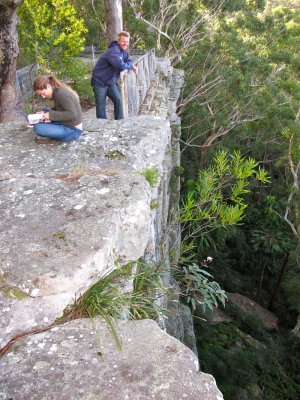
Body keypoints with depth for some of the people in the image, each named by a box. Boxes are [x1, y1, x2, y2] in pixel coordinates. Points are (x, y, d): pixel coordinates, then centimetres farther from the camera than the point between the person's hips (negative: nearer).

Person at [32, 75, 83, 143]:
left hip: (72, 131, -10)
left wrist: (50, 115, -22)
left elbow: (72, 115, -27)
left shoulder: (61, 94, -20)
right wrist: (45, 114, -1)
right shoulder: (58, 90, 8)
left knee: (37, 127, -22)